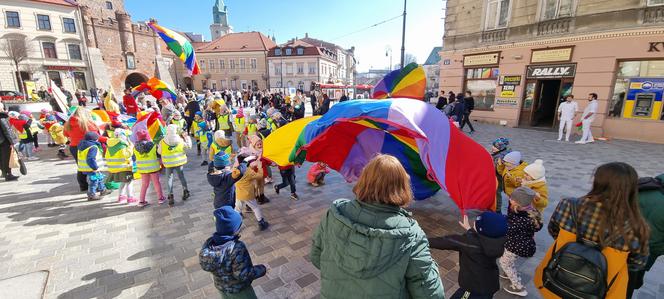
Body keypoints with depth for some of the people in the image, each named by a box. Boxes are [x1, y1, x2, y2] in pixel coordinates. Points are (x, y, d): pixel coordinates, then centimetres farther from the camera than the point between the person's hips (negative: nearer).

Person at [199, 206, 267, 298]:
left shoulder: (209, 243, -17)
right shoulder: (237, 248, -36)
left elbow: (206, 265, -2)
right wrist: (262, 269, -16)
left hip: (220, 286, 6)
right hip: (238, 289, -5)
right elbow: (243, 275, -29)